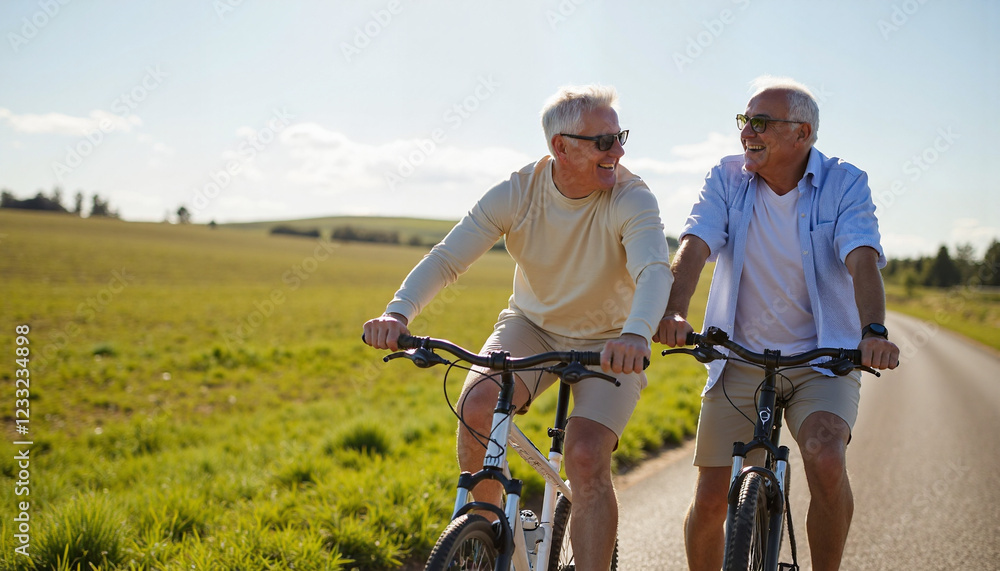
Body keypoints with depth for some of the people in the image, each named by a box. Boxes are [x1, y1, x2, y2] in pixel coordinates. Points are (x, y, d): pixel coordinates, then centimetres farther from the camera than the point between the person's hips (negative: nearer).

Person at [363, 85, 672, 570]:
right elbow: (446, 257, -20)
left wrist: (636, 335, -60)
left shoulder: (631, 199, -21)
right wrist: (398, 312, -39)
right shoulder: (517, 194, -15)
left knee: (587, 457, -22)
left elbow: (655, 271, -38)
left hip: (608, 342, -2)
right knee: (477, 402, -25)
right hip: (532, 325, 2)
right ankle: (487, 527, 0)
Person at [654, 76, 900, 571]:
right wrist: (673, 312, -34)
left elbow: (862, 260, -19)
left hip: (822, 360, -1)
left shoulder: (845, 184, -5)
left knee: (825, 460, -28)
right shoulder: (727, 179, -1)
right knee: (710, 500, -3)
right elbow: (693, 247, -14)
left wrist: (873, 332, -38)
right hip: (739, 359, 2)